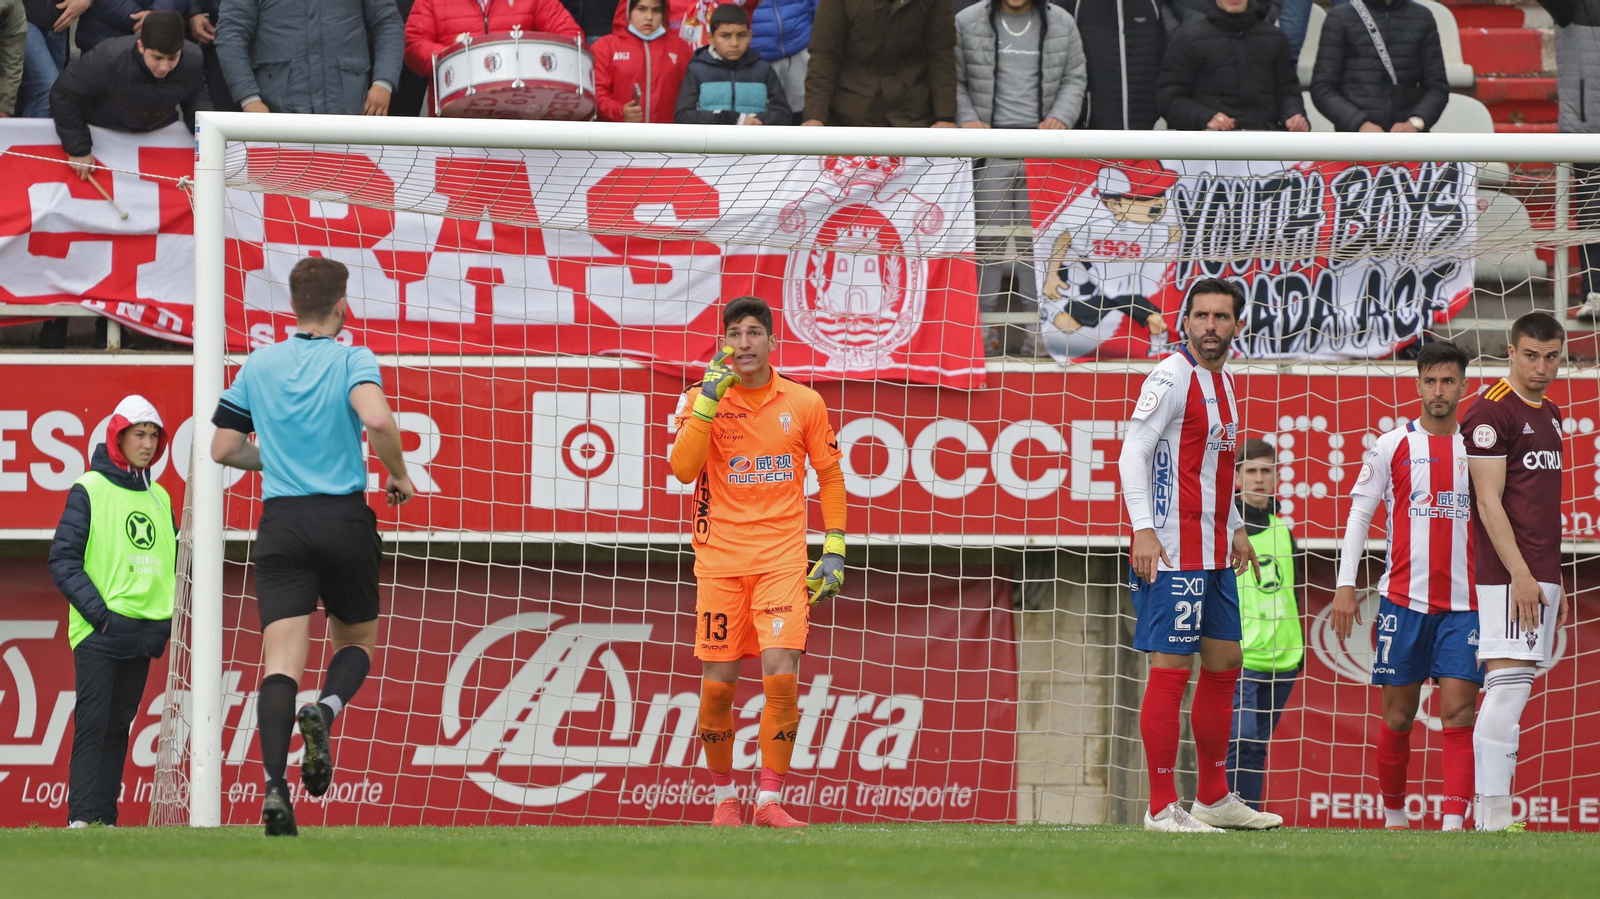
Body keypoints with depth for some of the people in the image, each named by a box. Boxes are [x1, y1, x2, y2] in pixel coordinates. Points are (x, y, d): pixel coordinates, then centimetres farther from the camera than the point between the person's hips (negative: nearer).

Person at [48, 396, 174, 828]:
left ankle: (105, 816, 6)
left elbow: (172, 563, 22)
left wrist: (167, 621, 7)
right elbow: (63, 561, -8)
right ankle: (82, 816, -13)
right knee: (93, 723, -11)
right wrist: (100, 614, -16)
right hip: (98, 633, -6)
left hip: (145, 631, 6)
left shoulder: (159, 497, 15)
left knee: (118, 726, 6)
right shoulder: (89, 490, -3)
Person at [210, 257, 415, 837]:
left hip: (282, 524, 2)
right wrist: (399, 477, -4)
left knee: (281, 663, -6)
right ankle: (325, 712, -13)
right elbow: (378, 421, -22)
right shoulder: (352, 361, -3)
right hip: (344, 521, -2)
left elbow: (224, 449, 13)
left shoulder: (258, 366, 9)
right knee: (357, 641, 19)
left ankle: (274, 785, -24)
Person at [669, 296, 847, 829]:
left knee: (781, 676, -15)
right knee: (717, 685, 0)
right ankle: (724, 797, 19)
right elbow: (683, 469, -13)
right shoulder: (703, 399, 1)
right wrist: (709, 399, -18)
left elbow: (830, 476, 13)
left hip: (783, 560, 0)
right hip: (720, 560, 0)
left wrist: (834, 550, 7)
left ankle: (770, 800, -7)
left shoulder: (804, 405, 3)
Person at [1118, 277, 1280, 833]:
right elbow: (1132, 456, -16)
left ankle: (1214, 798, 22)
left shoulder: (1224, 383, 16)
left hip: (1214, 555, 9)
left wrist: (1234, 529, 24)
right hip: (1173, 551, -9)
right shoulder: (1171, 379, -11)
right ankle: (1162, 808, -8)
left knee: (1223, 663, 13)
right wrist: (1143, 531, -23)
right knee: (1172, 667, -9)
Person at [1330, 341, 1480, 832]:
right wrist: (1346, 584, -6)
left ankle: (1453, 824, -17)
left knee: (1459, 711, -10)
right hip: (1403, 599, -1)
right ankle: (1394, 817, 18)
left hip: (1464, 602, 1)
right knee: (1398, 714, 4)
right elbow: (1358, 514, 3)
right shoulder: (1392, 446, 3)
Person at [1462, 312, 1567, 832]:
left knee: (1509, 691, 6)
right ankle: (1494, 815, -17)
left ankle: (1487, 813, 5)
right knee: (1509, 685, -14)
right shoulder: (1491, 411, -8)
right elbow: (1489, 502, -13)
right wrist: (1520, 575, -18)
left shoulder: (1549, 414, 19)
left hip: (1538, 576, 8)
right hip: (1508, 575, -8)